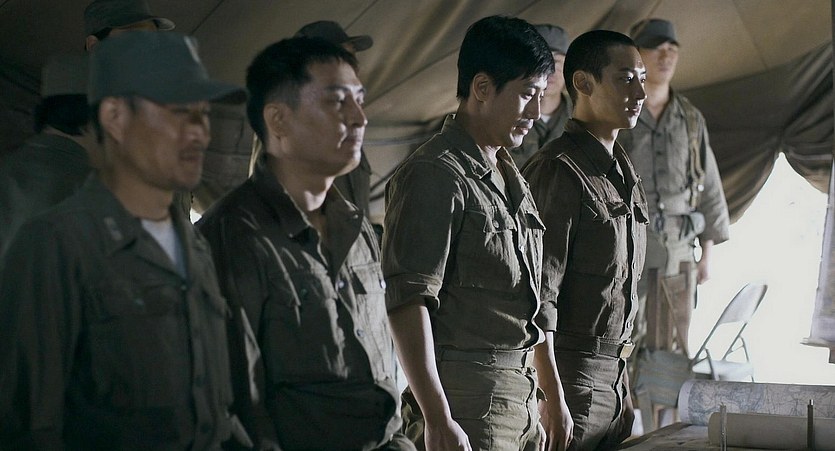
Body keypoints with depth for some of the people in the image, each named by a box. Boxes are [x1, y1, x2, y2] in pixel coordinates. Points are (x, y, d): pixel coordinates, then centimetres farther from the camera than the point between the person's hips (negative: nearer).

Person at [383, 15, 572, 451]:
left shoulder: (512, 178, 19)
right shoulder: (435, 175, -10)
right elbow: (407, 300, -18)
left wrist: (553, 396, 25)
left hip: (521, 397, 8)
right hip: (465, 398, -8)